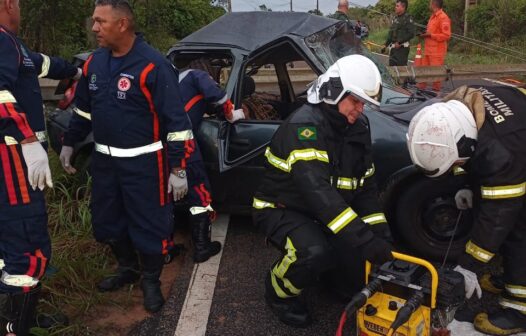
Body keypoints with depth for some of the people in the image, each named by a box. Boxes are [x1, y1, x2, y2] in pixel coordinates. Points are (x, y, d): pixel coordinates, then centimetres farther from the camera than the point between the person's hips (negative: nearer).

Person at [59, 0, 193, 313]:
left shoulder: (152, 65, -18)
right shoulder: (94, 62, 5)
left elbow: (176, 121, -17)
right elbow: (83, 108, 20)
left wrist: (178, 169, -17)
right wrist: (69, 143, 22)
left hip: (144, 163, -7)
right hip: (104, 159, 7)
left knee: (149, 225, 3)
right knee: (106, 220, 17)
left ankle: (151, 280, 28)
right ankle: (127, 268, 41)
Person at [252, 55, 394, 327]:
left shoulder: (359, 128, -1)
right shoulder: (305, 125, -27)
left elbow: (366, 187, 2)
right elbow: (317, 190, -38)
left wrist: (381, 235, -11)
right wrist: (365, 239, -42)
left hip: (320, 214, 8)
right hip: (280, 210, -7)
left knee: (358, 255, -6)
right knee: (313, 253, -34)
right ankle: (278, 291, -2)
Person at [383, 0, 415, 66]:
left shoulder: (408, 18, -7)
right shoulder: (395, 18, 16)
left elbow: (411, 33, -17)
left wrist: (399, 42, -20)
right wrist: (386, 45, 15)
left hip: (402, 47, -8)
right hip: (393, 48, 8)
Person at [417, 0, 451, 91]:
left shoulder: (443, 17, -12)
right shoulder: (433, 16, 17)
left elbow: (446, 35, -17)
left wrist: (430, 35, -18)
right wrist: (425, 34, 8)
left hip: (437, 51, -9)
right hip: (428, 50, 9)